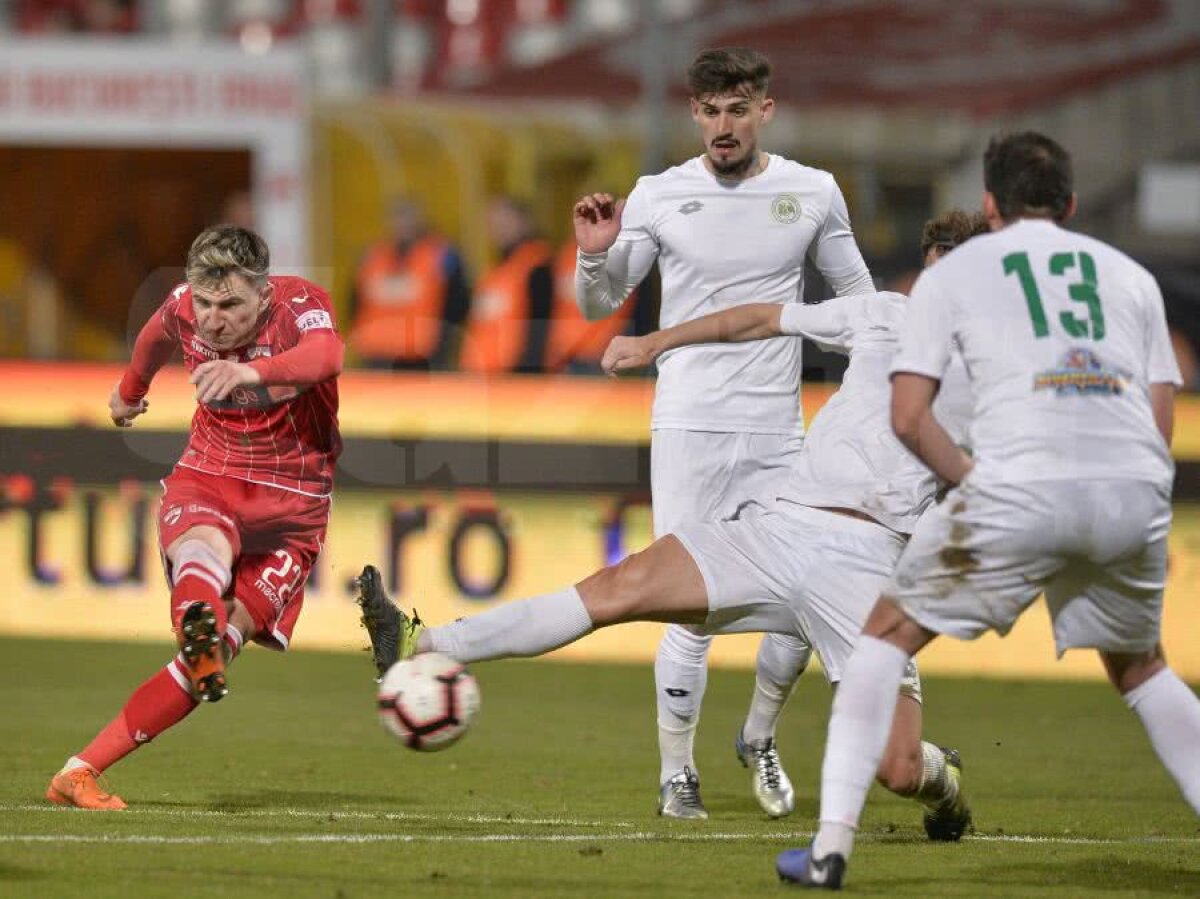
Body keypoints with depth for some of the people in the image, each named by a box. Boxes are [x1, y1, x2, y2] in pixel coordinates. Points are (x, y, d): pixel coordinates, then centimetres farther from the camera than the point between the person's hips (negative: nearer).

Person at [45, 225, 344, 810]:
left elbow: (326, 356, -43)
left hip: (291, 503, -1)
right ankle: (200, 619, -76)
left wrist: (252, 372, -63)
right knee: (205, 547, -38)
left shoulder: (300, 303, -18)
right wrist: (130, 390, 42)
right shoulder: (183, 308, -6)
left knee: (221, 648, -16)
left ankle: (81, 772, -13)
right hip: (205, 477, 2)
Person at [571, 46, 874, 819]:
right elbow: (600, 306, 8)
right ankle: (677, 772, 6)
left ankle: (760, 742, 24)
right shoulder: (660, 196, 1)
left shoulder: (813, 194, 4)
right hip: (689, 434, -2)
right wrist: (595, 255, -13)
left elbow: (858, 300, 15)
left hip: (778, 437, 2)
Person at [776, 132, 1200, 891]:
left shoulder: (952, 274, 17)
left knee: (889, 633, 15)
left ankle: (832, 846, 5)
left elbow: (909, 417, 9)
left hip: (1020, 486, -3)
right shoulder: (1130, 276, 24)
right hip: (1136, 492, 3)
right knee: (1139, 664, 28)